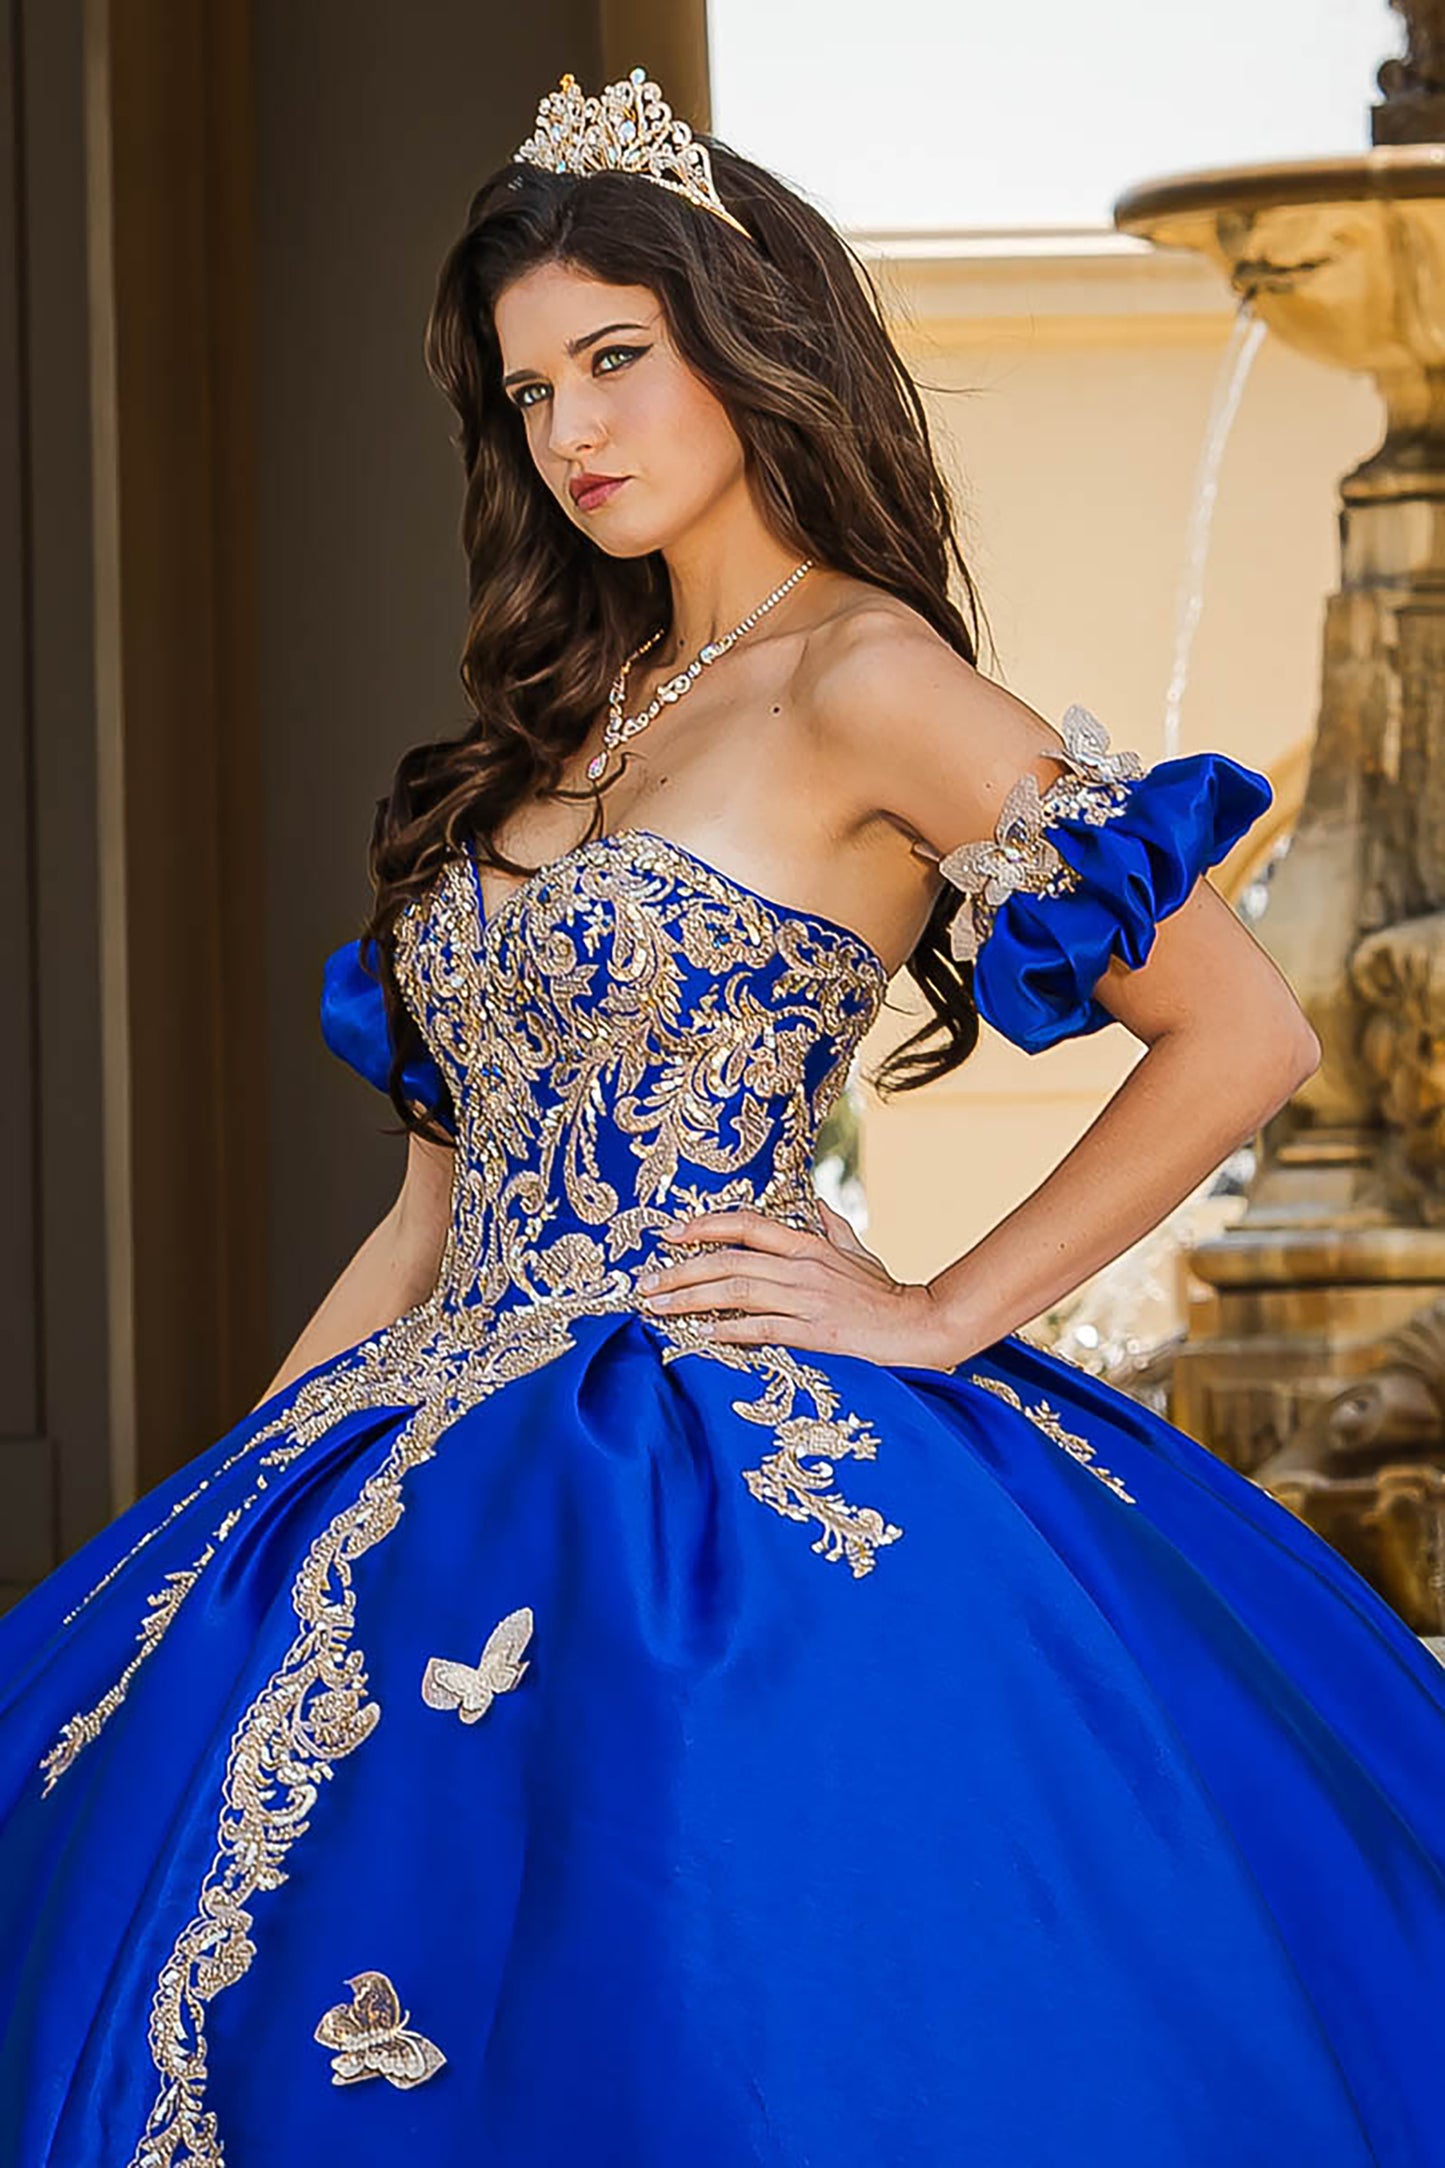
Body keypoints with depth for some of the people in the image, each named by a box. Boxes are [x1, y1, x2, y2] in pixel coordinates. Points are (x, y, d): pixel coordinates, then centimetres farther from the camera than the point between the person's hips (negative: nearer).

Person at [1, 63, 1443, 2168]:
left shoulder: (863, 682, -6)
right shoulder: (569, 724, 18)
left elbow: (1245, 1031, -12)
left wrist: (943, 1313, -10)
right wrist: (225, 1508, 14)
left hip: (725, 1499, -8)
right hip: (455, 1487, 8)